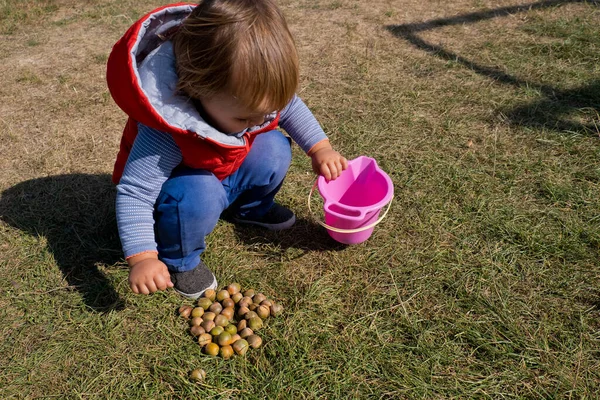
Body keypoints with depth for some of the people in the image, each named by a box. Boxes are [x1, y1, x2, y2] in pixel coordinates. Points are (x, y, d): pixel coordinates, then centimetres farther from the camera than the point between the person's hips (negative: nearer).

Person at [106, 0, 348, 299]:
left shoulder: (247, 91, -23)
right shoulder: (167, 134, -42)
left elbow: (290, 106, -3)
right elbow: (134, 193, -36)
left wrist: (321, 149, -11)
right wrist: (143, 258, -42)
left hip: (225, 172, 6)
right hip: (183, 184, -6)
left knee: (274, 150, -10)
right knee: (198, 198, -36)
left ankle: (252, 207, 18)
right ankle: (178, 260, -7)